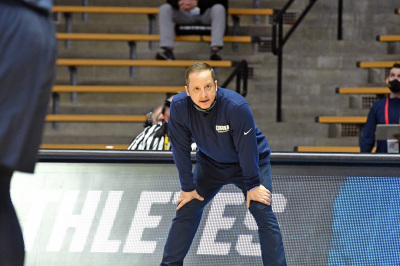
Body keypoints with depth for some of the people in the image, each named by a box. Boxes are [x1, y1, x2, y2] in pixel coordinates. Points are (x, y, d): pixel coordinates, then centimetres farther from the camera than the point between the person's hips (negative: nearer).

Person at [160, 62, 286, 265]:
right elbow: (181, 150, -14)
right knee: (186, 210, 2)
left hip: (252, 163, -3)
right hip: (210, 163, 3)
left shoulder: (236, 106, -36)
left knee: (264, 216, -12)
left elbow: (247, 149, -25)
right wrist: (188, 187, -7)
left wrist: (253, 185, -17)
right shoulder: (179, 107, -25)